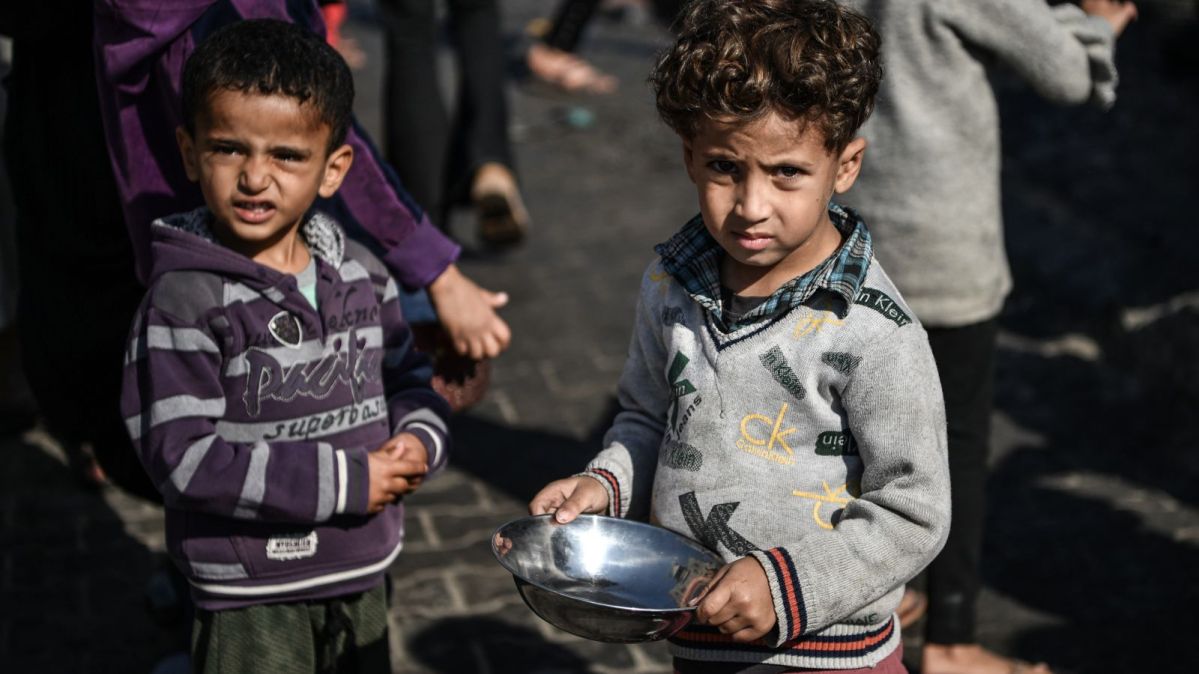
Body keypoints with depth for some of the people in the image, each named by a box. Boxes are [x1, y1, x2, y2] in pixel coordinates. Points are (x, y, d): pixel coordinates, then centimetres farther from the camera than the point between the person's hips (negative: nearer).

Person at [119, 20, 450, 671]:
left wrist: (419, 442, -9)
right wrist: (345, 482, -22)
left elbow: (409, 376, 15)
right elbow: (185, 459, -23)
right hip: (249, 599, -6)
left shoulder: (360, 274, 0)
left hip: (363, 573, 6)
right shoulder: (184, 301, -18)